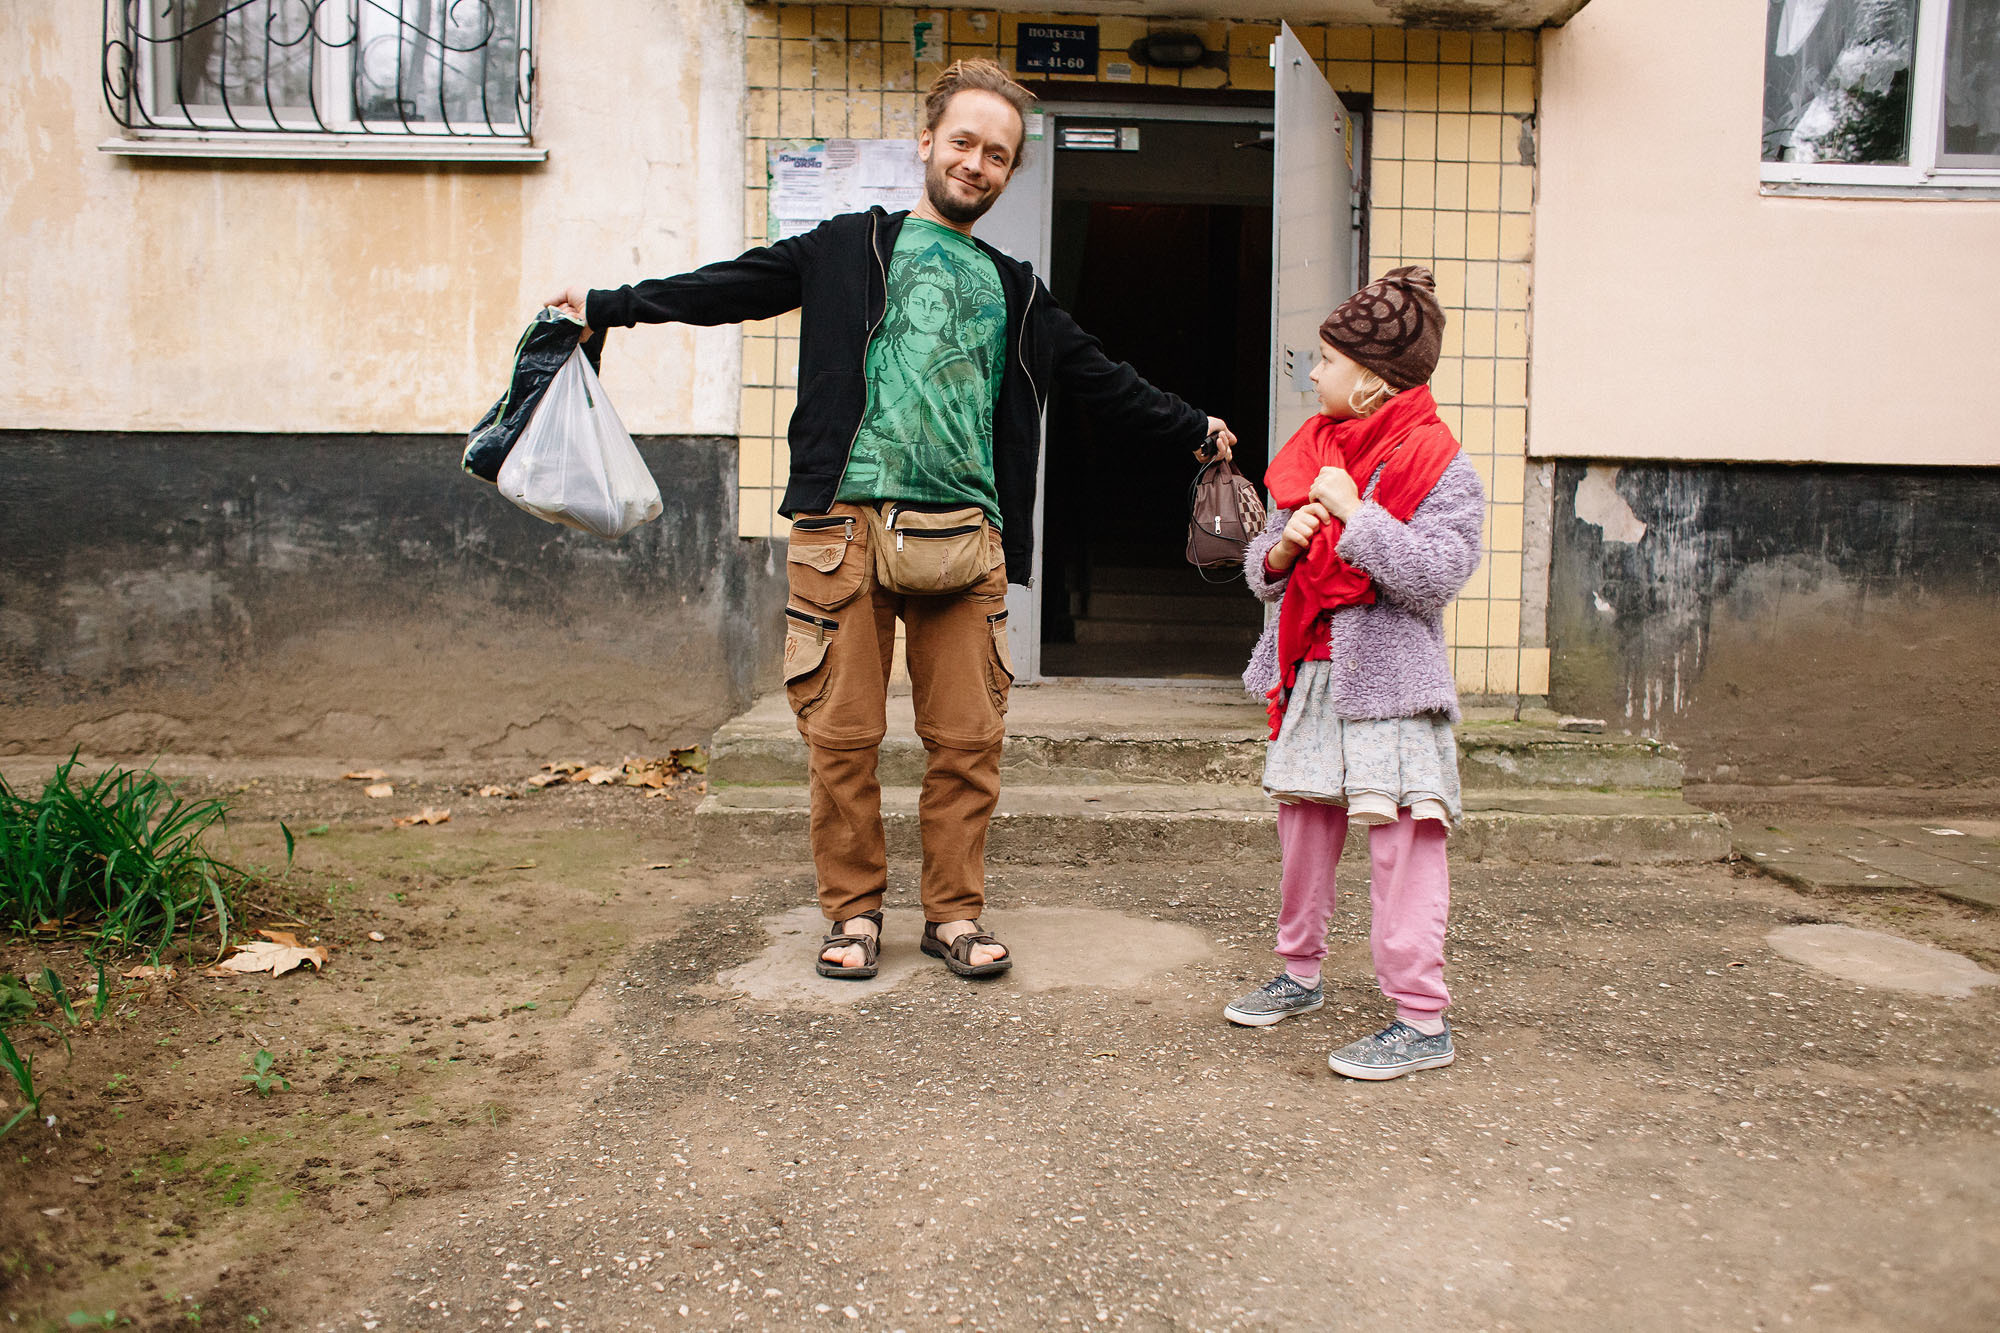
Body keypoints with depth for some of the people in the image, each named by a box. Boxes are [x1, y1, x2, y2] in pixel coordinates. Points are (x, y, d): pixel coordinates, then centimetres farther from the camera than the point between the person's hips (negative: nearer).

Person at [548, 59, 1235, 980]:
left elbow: (1103, 381, 29)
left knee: (968, 737, 1)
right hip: (846, 523, -2)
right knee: (842, 733, 0)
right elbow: (729, 287, 13)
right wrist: (607, 307, 10)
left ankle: (954, 914, 15)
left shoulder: (1016, 294, 22)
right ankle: (854, 911, 15)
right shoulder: (849, 247, 14)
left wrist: (1194, 429, 32)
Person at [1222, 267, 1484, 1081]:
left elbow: (1435, 575, -20)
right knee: (1304, 824, 15)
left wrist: (1353, 513, -22)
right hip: (1309, 672, 7)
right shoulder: (1310, 454, 12)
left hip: (1390, 680, -7)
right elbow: (1261, 568, 17)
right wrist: (1281, 549, -6)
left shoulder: (1440, 467, -8)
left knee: (1403, 839, -8)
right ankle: (1300, 974, 33)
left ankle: (1422, 1020, -3)